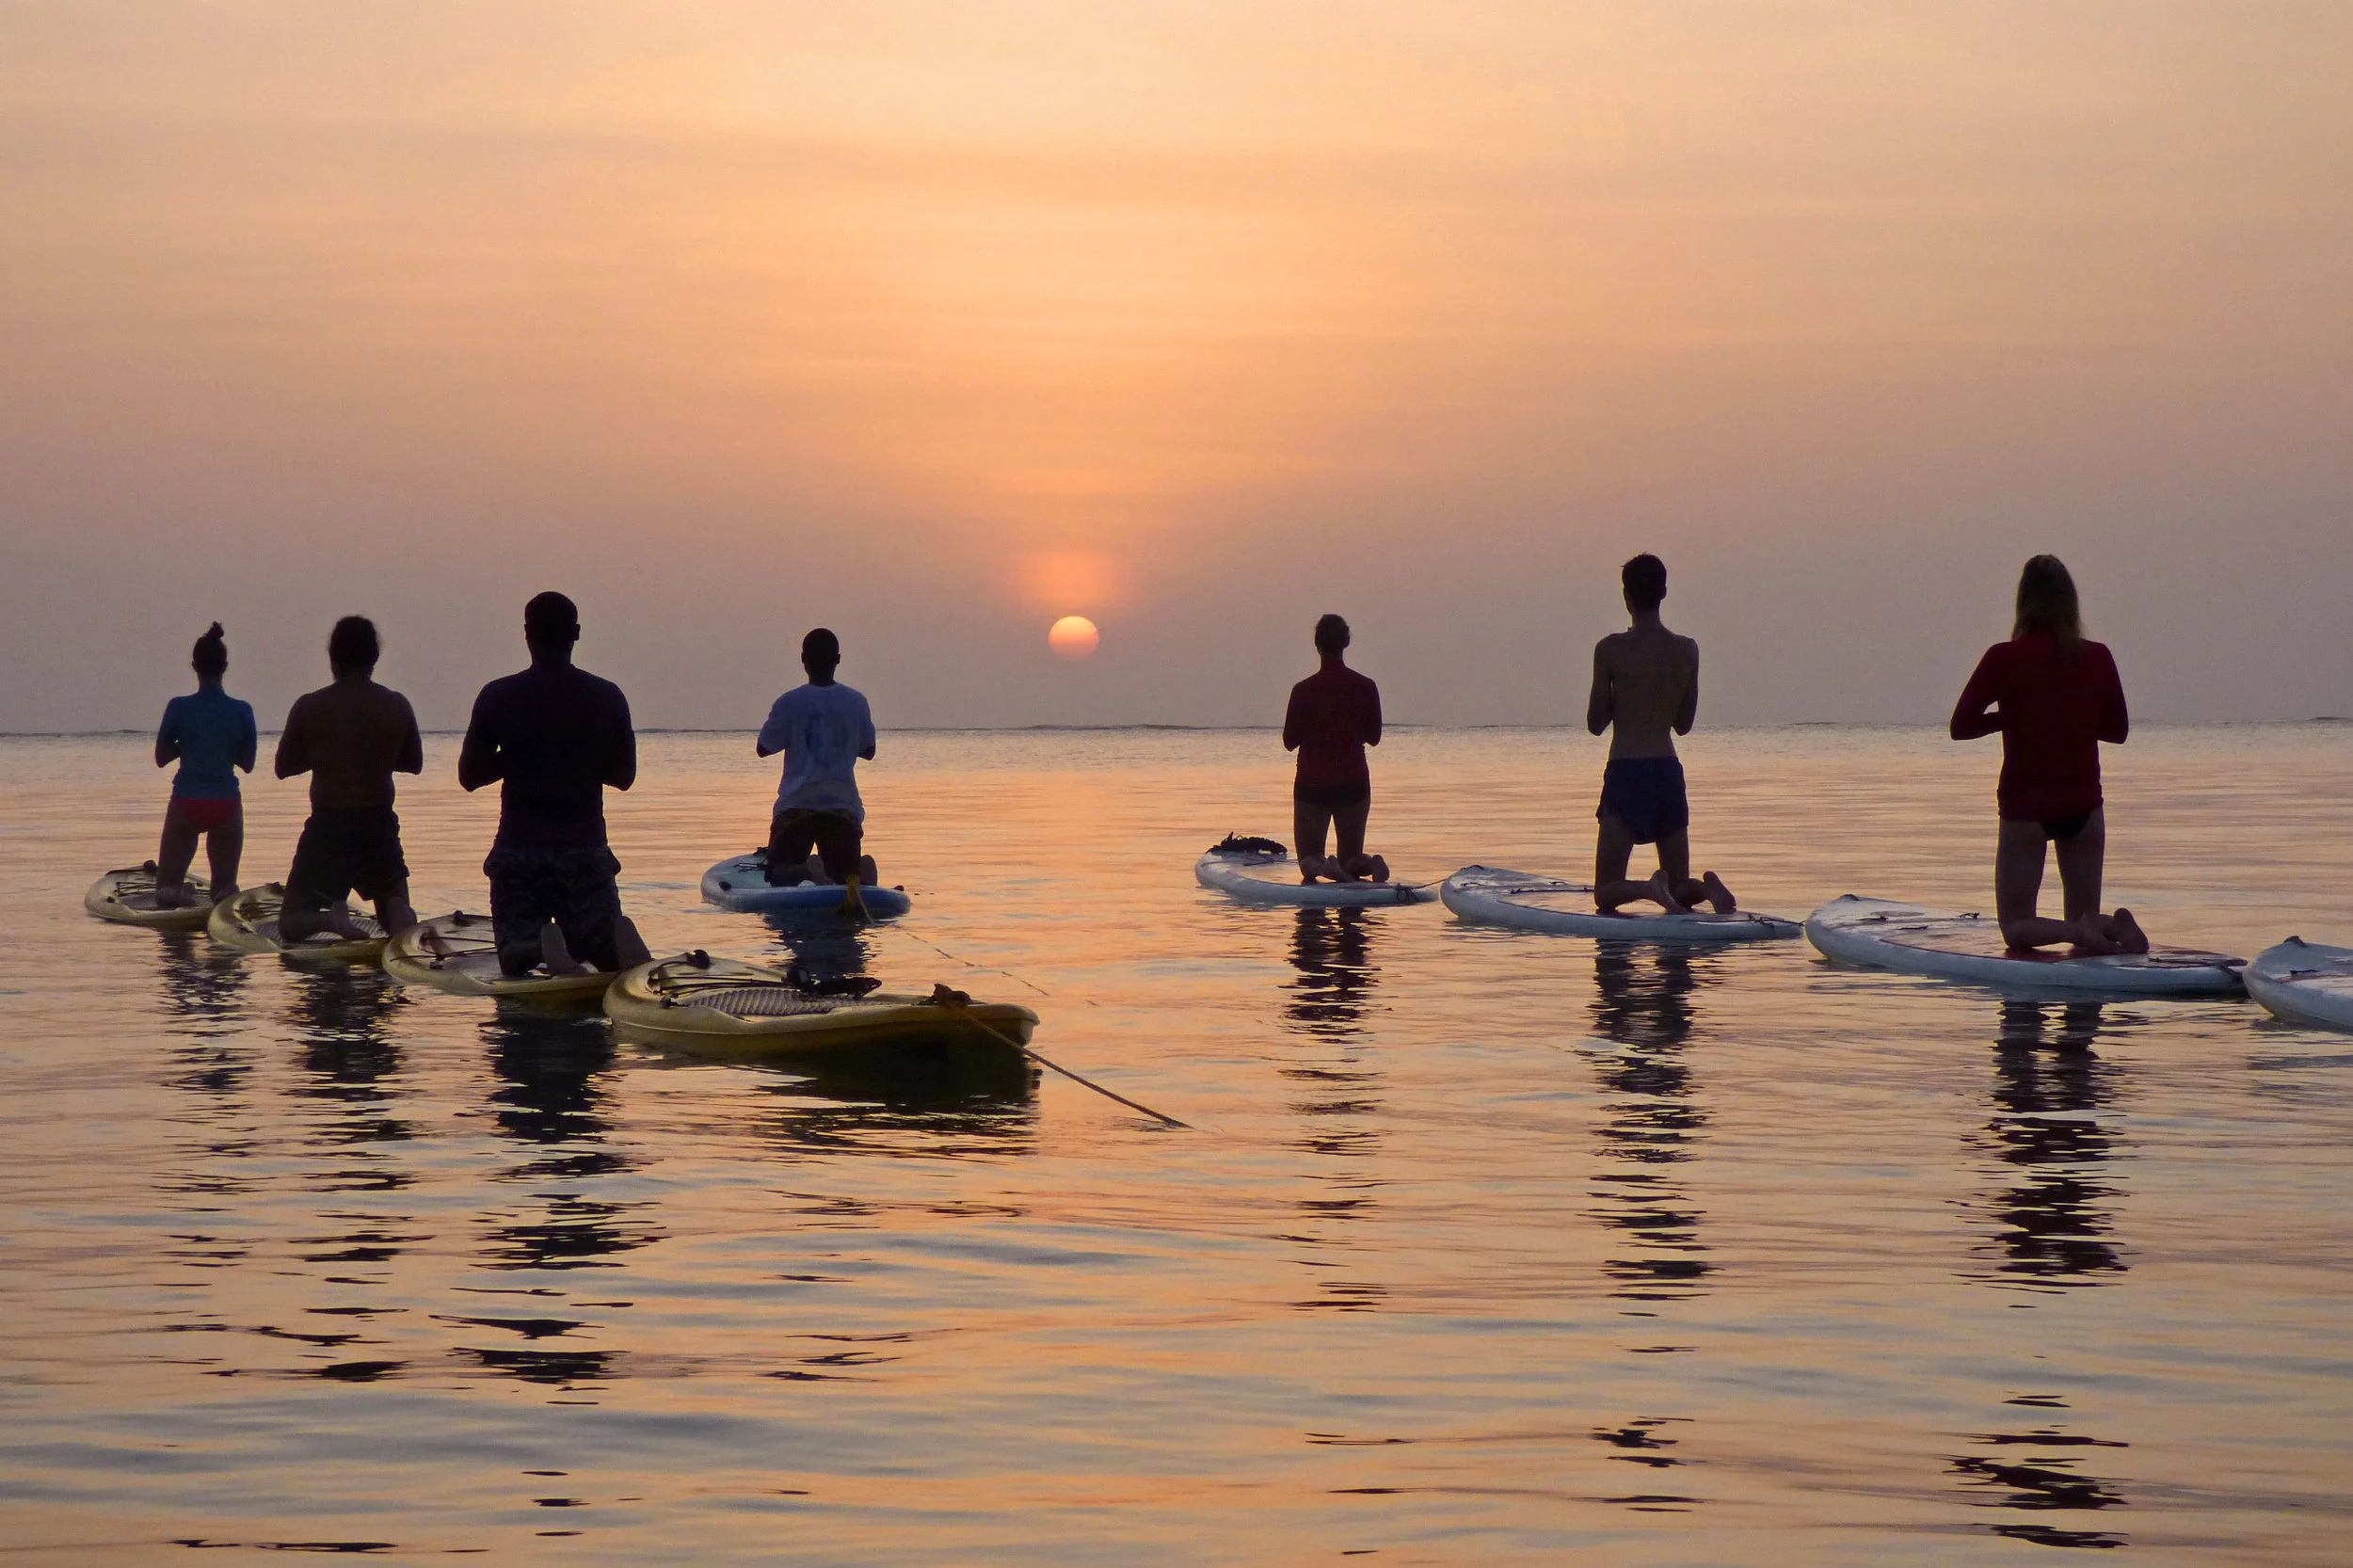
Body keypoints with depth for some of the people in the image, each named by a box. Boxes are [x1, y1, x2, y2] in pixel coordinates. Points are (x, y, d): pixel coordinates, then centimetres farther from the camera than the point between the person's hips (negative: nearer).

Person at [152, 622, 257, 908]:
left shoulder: (178, 708, -7)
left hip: (186, 803, 0)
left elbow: (161, 758, 2)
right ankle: (224, 894, -13)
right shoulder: (241, 711, -5)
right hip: (226, 804, 0)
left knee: (169, 886, 13)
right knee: (225, 887, 11)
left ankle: (171, 890, -10)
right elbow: (247, 764, 4)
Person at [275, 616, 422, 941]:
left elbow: (283, 767, 4)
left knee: (291, 925, 9)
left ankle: (331, 918, -26)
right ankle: (398, 913, -17)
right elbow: (414, 763, 13)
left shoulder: (309, 707, -6)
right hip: (379, 825, 2)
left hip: (327, 827, -2)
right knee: (396, 909, 21)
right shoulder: (396, 707, 0)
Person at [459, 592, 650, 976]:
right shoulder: (608, 698, 0)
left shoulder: (497, 697, -4)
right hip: (586, 847, 1)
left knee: (515, 958, 8)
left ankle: (540, 946, -28)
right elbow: (624, 775, 9)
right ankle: (617, 936, -26)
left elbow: (469, 776, 2)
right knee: (607, 955, 11)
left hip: (518, 849, -1)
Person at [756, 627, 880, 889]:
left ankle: (803, 872, -29)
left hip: (796, 805, -2)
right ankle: (863, 872, -27)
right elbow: (868, 751, 13)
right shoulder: (856, 702, 2)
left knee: (779, 877, 9)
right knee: (845, 876, 12)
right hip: (843, 805, 2)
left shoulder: (789, 703, -6)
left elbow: (763, 748, 3)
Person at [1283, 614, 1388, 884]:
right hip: (1354, 783, 2)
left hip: (1312, 784, -2)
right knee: (1350, 859, 14)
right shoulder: (1366, 687, -3)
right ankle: (1364, 864, -22)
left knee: (1308, 864, 10)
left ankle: (1317, 865, -27)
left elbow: (1289, 742, -2)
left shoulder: (1304, 690, -10)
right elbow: (1374, 737, 7)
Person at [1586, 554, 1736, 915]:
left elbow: (1595, 723, -1)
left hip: (1625, 773, -4)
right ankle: (1706, 886, -19)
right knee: (1680, 891, 14)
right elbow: (1684, 724, 12)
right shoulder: (1687, 651, 4)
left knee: (1605, 893, 1)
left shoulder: (1611, 649, -9)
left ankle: (1648, 888, -30)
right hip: (1669, 773, 4)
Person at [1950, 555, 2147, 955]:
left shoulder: (2004, 658, -12)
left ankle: (2078, 930, -23)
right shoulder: (2097, 658, -2)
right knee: (2084, 916, 15)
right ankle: (2114, 926, -19)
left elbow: (1961, 726, -9)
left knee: (2016, 926, 6)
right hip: (2084, 805, 3)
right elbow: (2118, 730, 10)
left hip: (2024, 807, -3)